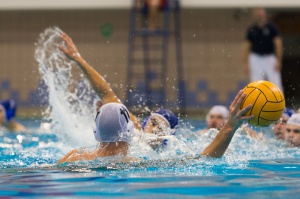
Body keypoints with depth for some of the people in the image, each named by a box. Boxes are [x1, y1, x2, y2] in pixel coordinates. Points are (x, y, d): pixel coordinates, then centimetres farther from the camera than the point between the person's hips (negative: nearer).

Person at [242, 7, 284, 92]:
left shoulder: (272, 27, -2)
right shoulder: (251, 30, 5)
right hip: (256, 59, 2)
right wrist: (245, 63, 1)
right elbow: (246, 46, 8)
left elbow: (278, 44, -4)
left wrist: (278, 61, -12)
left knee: (276, 85, -9)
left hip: (270, 59, -2)